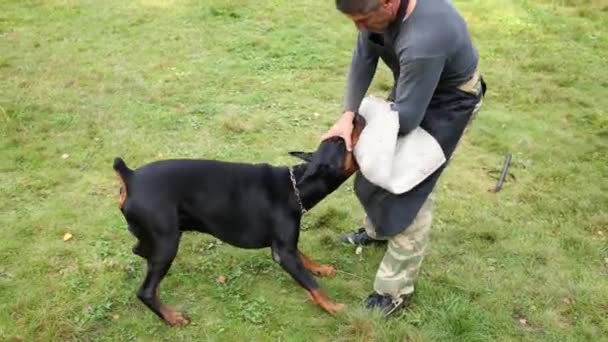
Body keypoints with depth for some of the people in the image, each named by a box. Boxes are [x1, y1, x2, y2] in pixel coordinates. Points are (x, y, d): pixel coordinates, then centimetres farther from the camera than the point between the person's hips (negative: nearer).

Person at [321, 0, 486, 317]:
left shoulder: (423, 42, -44)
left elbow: (405, 119, -33)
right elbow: (364, 58, -9)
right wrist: (347, 115, -19)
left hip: (447, 103, -8)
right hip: (410, 87, 8)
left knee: (412, 190, -8)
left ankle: (396, 290, 5)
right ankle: (378, 229, 46)